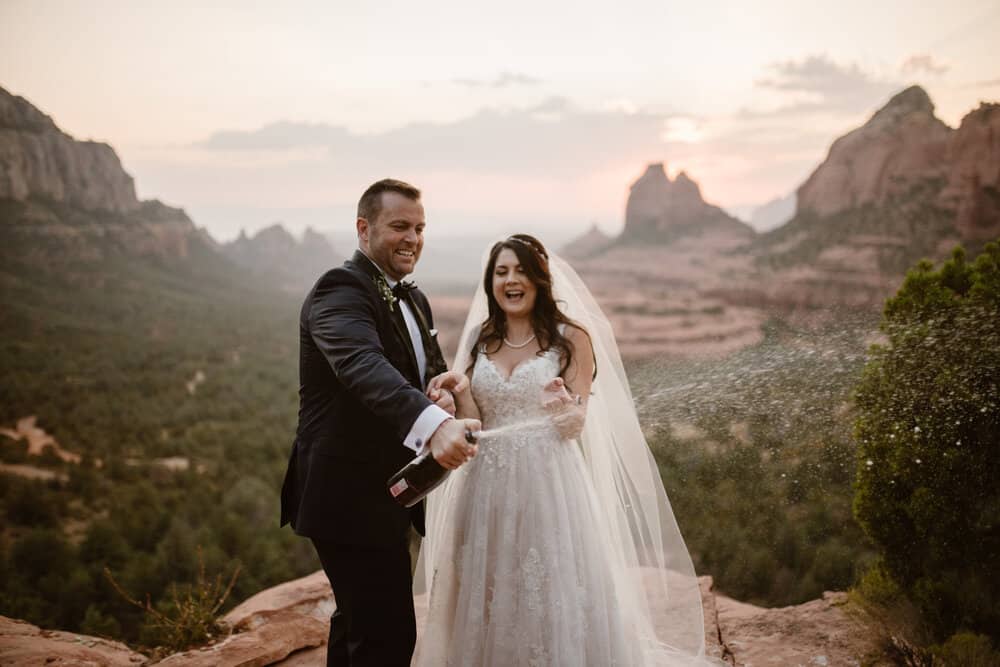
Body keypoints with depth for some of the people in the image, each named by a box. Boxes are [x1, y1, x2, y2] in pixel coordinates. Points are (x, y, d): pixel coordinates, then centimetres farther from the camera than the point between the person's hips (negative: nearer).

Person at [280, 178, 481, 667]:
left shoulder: (413, 300, 12)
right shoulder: (340, 291, -18)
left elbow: (433, 369, 16)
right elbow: (364, 365, -37)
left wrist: (445, 394, -10)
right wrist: (433, 424, -54)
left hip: (386, 492, 10)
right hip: (350, 494, -10)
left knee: (359, 619, 25)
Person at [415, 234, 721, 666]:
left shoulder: (572, 337, -2)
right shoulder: (478, 341, 8)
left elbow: (575, 425, -7)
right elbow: (474, 425, 3)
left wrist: (561, 405, -28)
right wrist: (460, 389, -16)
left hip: (550, 487, -3)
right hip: (489, 488, 3)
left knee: (553, 602, 1)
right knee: (489, 604, 10)